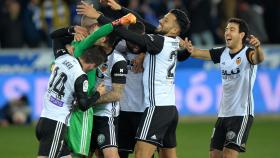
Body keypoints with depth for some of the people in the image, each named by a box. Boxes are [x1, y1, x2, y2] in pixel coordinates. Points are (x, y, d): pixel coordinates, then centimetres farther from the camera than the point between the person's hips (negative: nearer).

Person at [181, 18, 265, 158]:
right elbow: (199, 53, 1)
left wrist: (257, 47, -57)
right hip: (223, 113, 7)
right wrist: (191, 49, -24)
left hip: (242, 113, -7)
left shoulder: (247, 53, -11)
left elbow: (259, 58, -33)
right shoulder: (222, 53, 8)